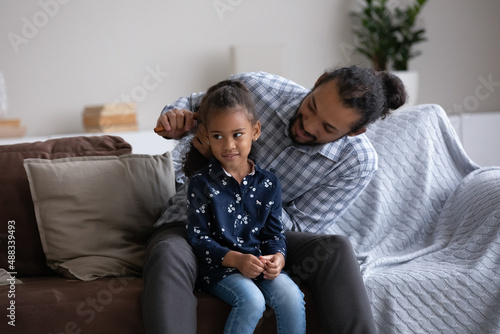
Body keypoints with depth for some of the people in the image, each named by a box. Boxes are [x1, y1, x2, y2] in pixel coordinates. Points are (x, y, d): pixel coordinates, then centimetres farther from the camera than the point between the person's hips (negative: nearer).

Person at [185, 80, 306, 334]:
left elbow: (274, 231, 11)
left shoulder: (268, 183, 6)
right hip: (218, 265, -3)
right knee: (252, 300, -31)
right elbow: (198, 238, -6)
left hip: (259, 262, 4)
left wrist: (278, 256, -12)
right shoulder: (201, 183, -4)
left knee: (292, 297, -24)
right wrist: (235, 259, -20)